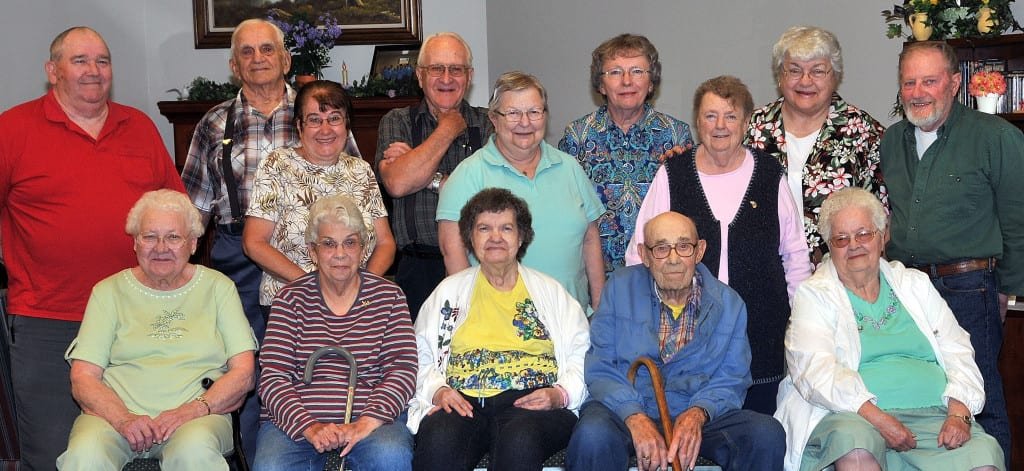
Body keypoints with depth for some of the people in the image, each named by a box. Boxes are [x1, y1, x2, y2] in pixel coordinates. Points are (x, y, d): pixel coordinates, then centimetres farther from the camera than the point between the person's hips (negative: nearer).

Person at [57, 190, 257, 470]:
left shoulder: (218, 287, 11)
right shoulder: (109, 291, 11)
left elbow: (244, 373, 3)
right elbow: (82, 378, 4)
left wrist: (193, 409, -14)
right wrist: (124, 419, -16)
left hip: (199, 415, -1)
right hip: (114, 413, 1)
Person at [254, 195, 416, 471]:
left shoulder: (388, 296, 9)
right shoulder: (290, 299, 8)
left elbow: (403, 369, 0)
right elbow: (272, 378, 0)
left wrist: (366, 422, -16)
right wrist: (310, 427, -16)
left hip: (372, 417, 0)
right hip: (295, 421, 0)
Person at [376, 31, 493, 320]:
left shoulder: (488, 124, 7)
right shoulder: (397, 122, 9)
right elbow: (397, 183, -11)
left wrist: (432, 179, -10)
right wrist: (448, 130, -3)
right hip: (419, 271, 0)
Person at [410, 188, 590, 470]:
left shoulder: (550, 292, 20)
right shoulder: (449, 291, 23)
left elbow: (582, 357, 12)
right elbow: (421, 358, 17)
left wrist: (561, 395, -7)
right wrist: (437, 391, -3)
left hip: (531, 401, 0)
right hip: (463, 402, 1)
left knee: (519, 441, -37)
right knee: (438, 442, -35)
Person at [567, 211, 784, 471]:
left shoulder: (728, 304, 6)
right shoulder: (620, 288, 2)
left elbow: (731, 380, 5)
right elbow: (600, 370, -3)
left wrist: (698, 413, -17)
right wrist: (635, 418, -21)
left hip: (701, 414, 2)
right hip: (624, 407, -2)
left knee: (767, 434, -22)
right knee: (593, 435, -35)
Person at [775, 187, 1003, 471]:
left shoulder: (916, 285, 21)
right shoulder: (813, 296, 8)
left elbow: (957, 353, 14)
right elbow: (814, 369, -7)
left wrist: (959, 414, -5)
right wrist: (878, 418, -19)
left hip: (932, 415, 3)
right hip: (855, 416, -2)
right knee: (853, 439, -38)